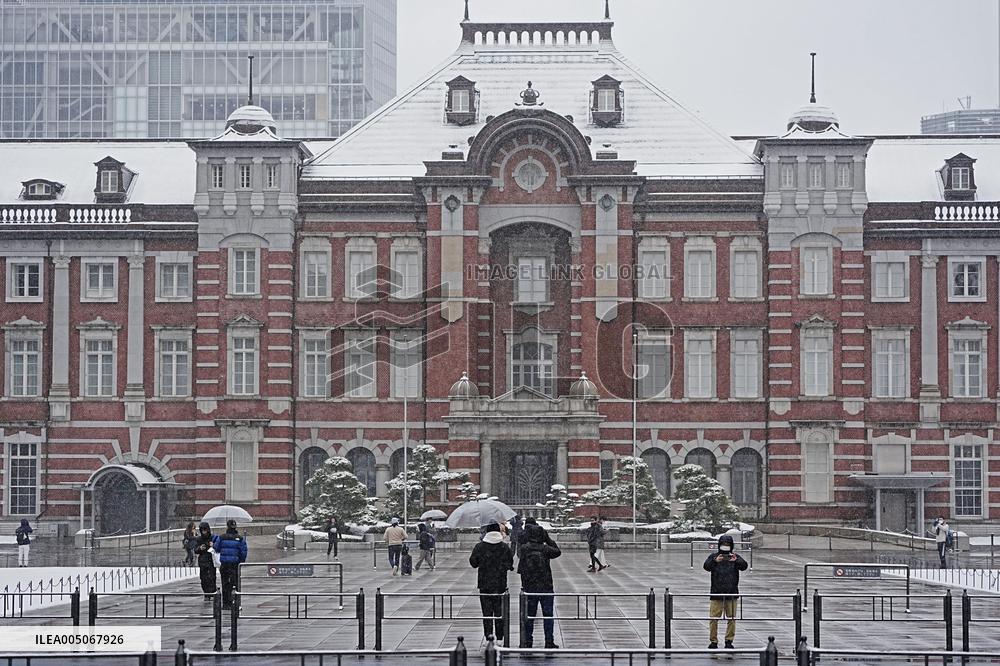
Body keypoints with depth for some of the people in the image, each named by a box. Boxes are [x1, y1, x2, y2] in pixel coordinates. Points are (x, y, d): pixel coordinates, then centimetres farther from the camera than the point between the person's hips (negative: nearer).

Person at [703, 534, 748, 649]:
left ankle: (729, 640, 14)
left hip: (731, 593, 1)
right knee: (713, 618, -2)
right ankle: (713, 641, 7)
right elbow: (706, 566, -13)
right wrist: (715, 561, -33)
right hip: (716, 593, -1)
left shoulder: (736, 557, 7)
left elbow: (744, 566, -10)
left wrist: (736, 561, -31)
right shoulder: (714, 556, 4)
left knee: (732, 618, 3)